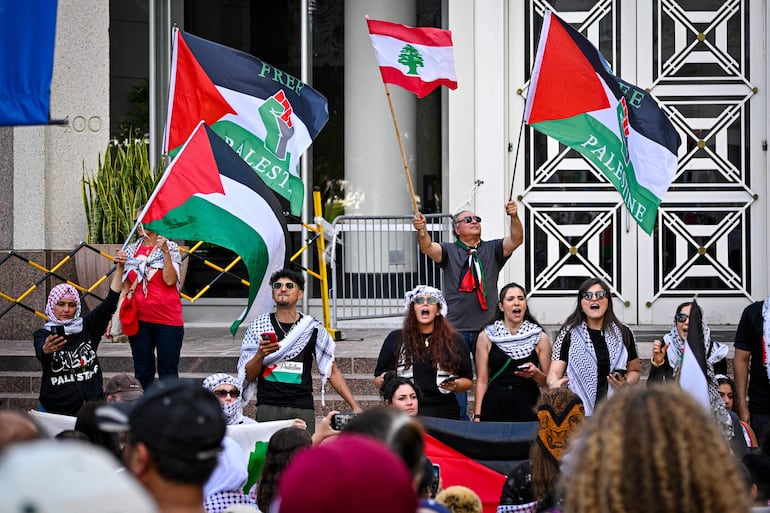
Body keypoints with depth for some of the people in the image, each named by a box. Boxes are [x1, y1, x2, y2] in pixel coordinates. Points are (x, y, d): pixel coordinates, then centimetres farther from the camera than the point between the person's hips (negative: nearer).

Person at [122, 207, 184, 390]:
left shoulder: (170, 248, 1)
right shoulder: (131, 251, 11)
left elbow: (170, 280, -12)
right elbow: (125, 286, 15)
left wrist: (164, 251, -18)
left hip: (167, 319, -4)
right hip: (139, 319, 4)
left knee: (168, 373, -1)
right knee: (143, 373, 6)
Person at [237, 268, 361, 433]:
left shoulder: (312, 328, 9)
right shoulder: (259, 326, 8)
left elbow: (333, 372, 10)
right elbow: (249, 376, 7)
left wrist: (355, 406, 2)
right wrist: (260, 355, -14)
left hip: (303, 409, 1)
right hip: (268, 408, 0)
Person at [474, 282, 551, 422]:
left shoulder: (540, 337, 6)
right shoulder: (486, 336, 6)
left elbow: (548, 382, 10)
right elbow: (482, 380, 6)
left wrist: (536, 374, -11)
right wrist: (477, 416, -2)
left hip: (528, 409, 0)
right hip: (495, 409, 0)